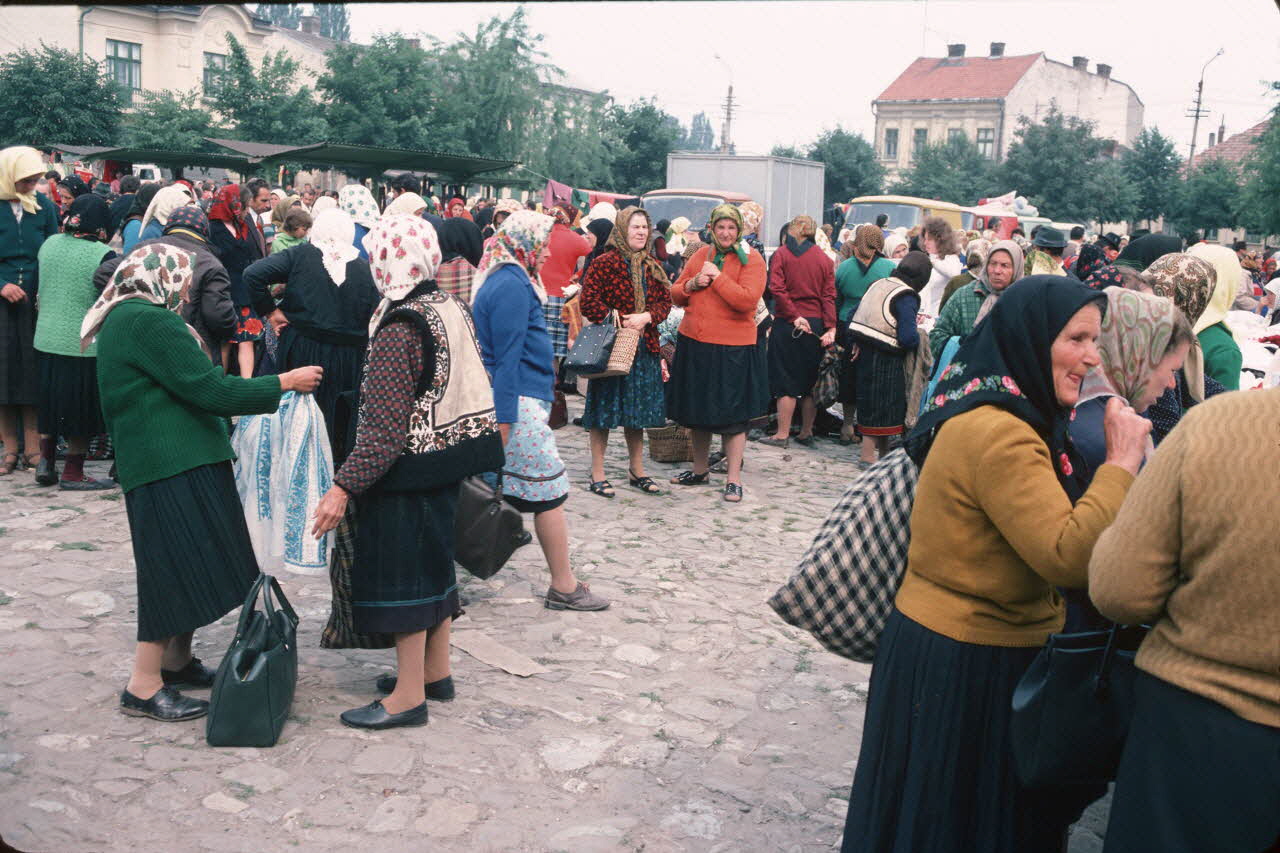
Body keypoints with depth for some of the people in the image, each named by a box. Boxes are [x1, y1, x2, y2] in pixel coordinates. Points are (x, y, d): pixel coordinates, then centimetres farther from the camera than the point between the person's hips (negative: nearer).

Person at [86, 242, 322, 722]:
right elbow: (210, 389, -17)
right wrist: (284, 383, -9)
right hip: (175, 466, -10)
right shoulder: (148, 322, -14)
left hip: (160, 462, 10)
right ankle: (144, 687, -2)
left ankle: (177, 663, 25)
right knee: (180, 570, -7)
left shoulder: (122, 322, 20)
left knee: (187, 569, 15)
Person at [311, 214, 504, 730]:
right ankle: (436, 671, 33)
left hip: (407, 474, -8)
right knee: (433, 562, 19)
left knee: (401, 573, 2)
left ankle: (410, 695, 12)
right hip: (449, 463, 9)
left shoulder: (400, 328, -21)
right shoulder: (453, 310, 4)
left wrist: (344, 486, -25)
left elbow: (385, 429, -25)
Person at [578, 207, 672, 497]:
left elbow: (665, 301, 10)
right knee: (605, 408, 0)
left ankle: (636, 470, 26)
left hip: (644, 347, 6)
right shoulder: (604, 263, -8)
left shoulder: (652, 266, 12)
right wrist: (618, 323, -17)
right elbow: (589, 301, -13)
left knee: (638, 409, 13)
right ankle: (598, 474, 9)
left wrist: (646, 317, -10)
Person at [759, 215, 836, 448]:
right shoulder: (824, 258, 7)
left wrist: (794, 316, -13)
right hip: (816, 323, 3)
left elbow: (777, 288, -13)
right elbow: (829, 295, 0)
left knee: (786, 379, 1)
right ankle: (806, 433, 17)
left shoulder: (782, 253, 0)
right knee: (811, 380, 10)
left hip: (788, 324, -3)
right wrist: (831, 328, -5)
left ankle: (782, 434, 2)